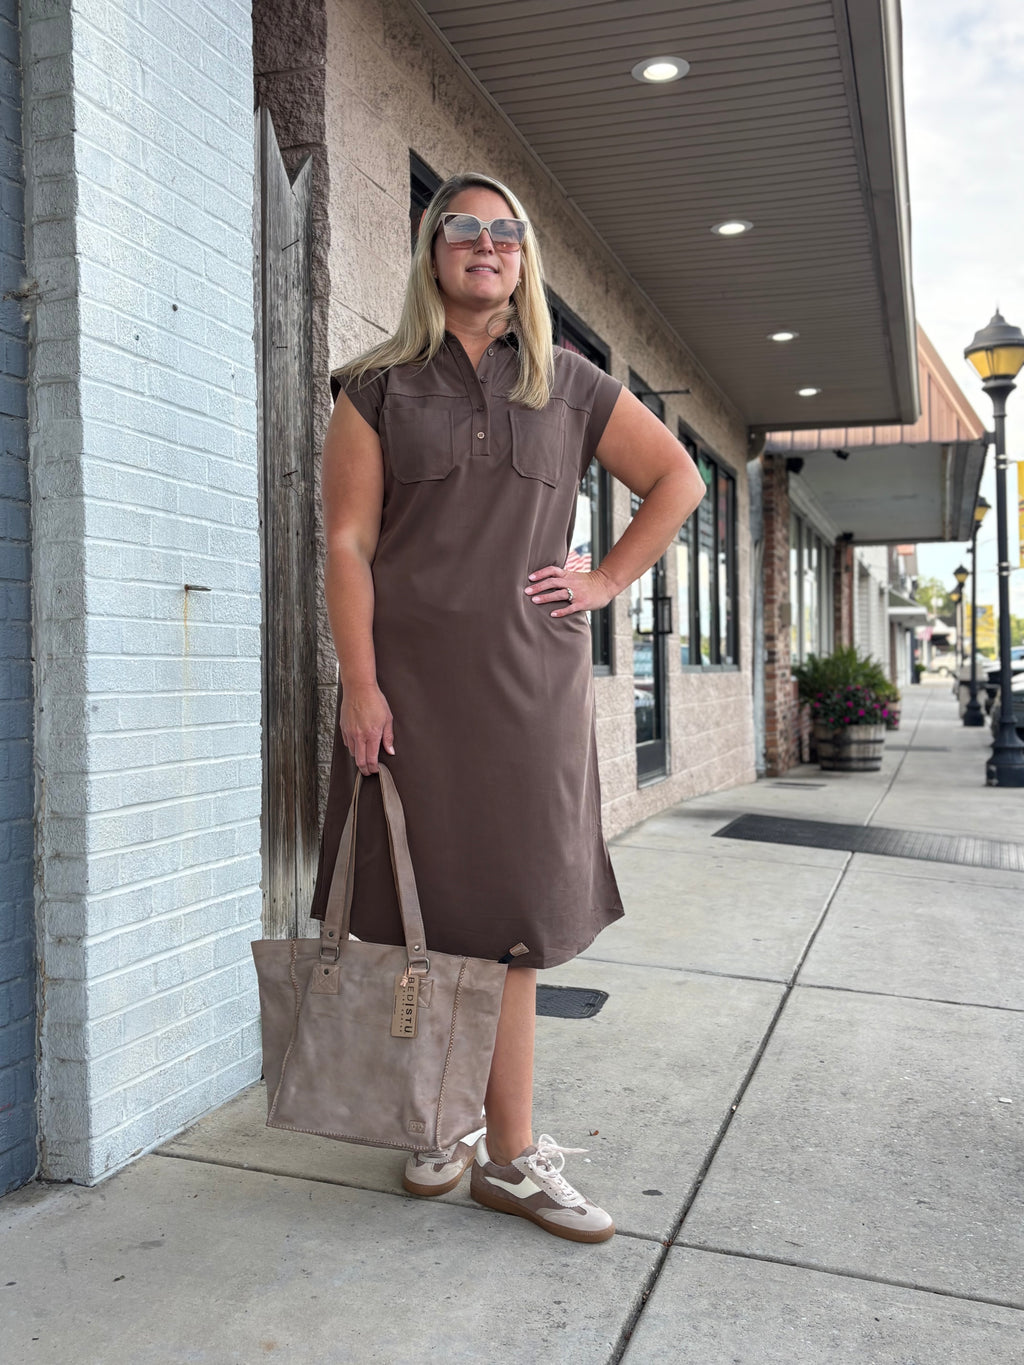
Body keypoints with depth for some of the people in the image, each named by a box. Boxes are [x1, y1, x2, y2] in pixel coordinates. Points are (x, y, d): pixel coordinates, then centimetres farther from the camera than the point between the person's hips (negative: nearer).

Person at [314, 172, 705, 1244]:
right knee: (422, 910, 3)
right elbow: (347, 542, -1)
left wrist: (609, 579, 7)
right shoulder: (380, 388, 7)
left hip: (531, 680, 1)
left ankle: (509, 1154, 12)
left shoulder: (569, 386, 13)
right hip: (411, 677, -1)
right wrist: (359, 683, -11)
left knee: (510, 914, 3)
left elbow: (679, 480, 19)